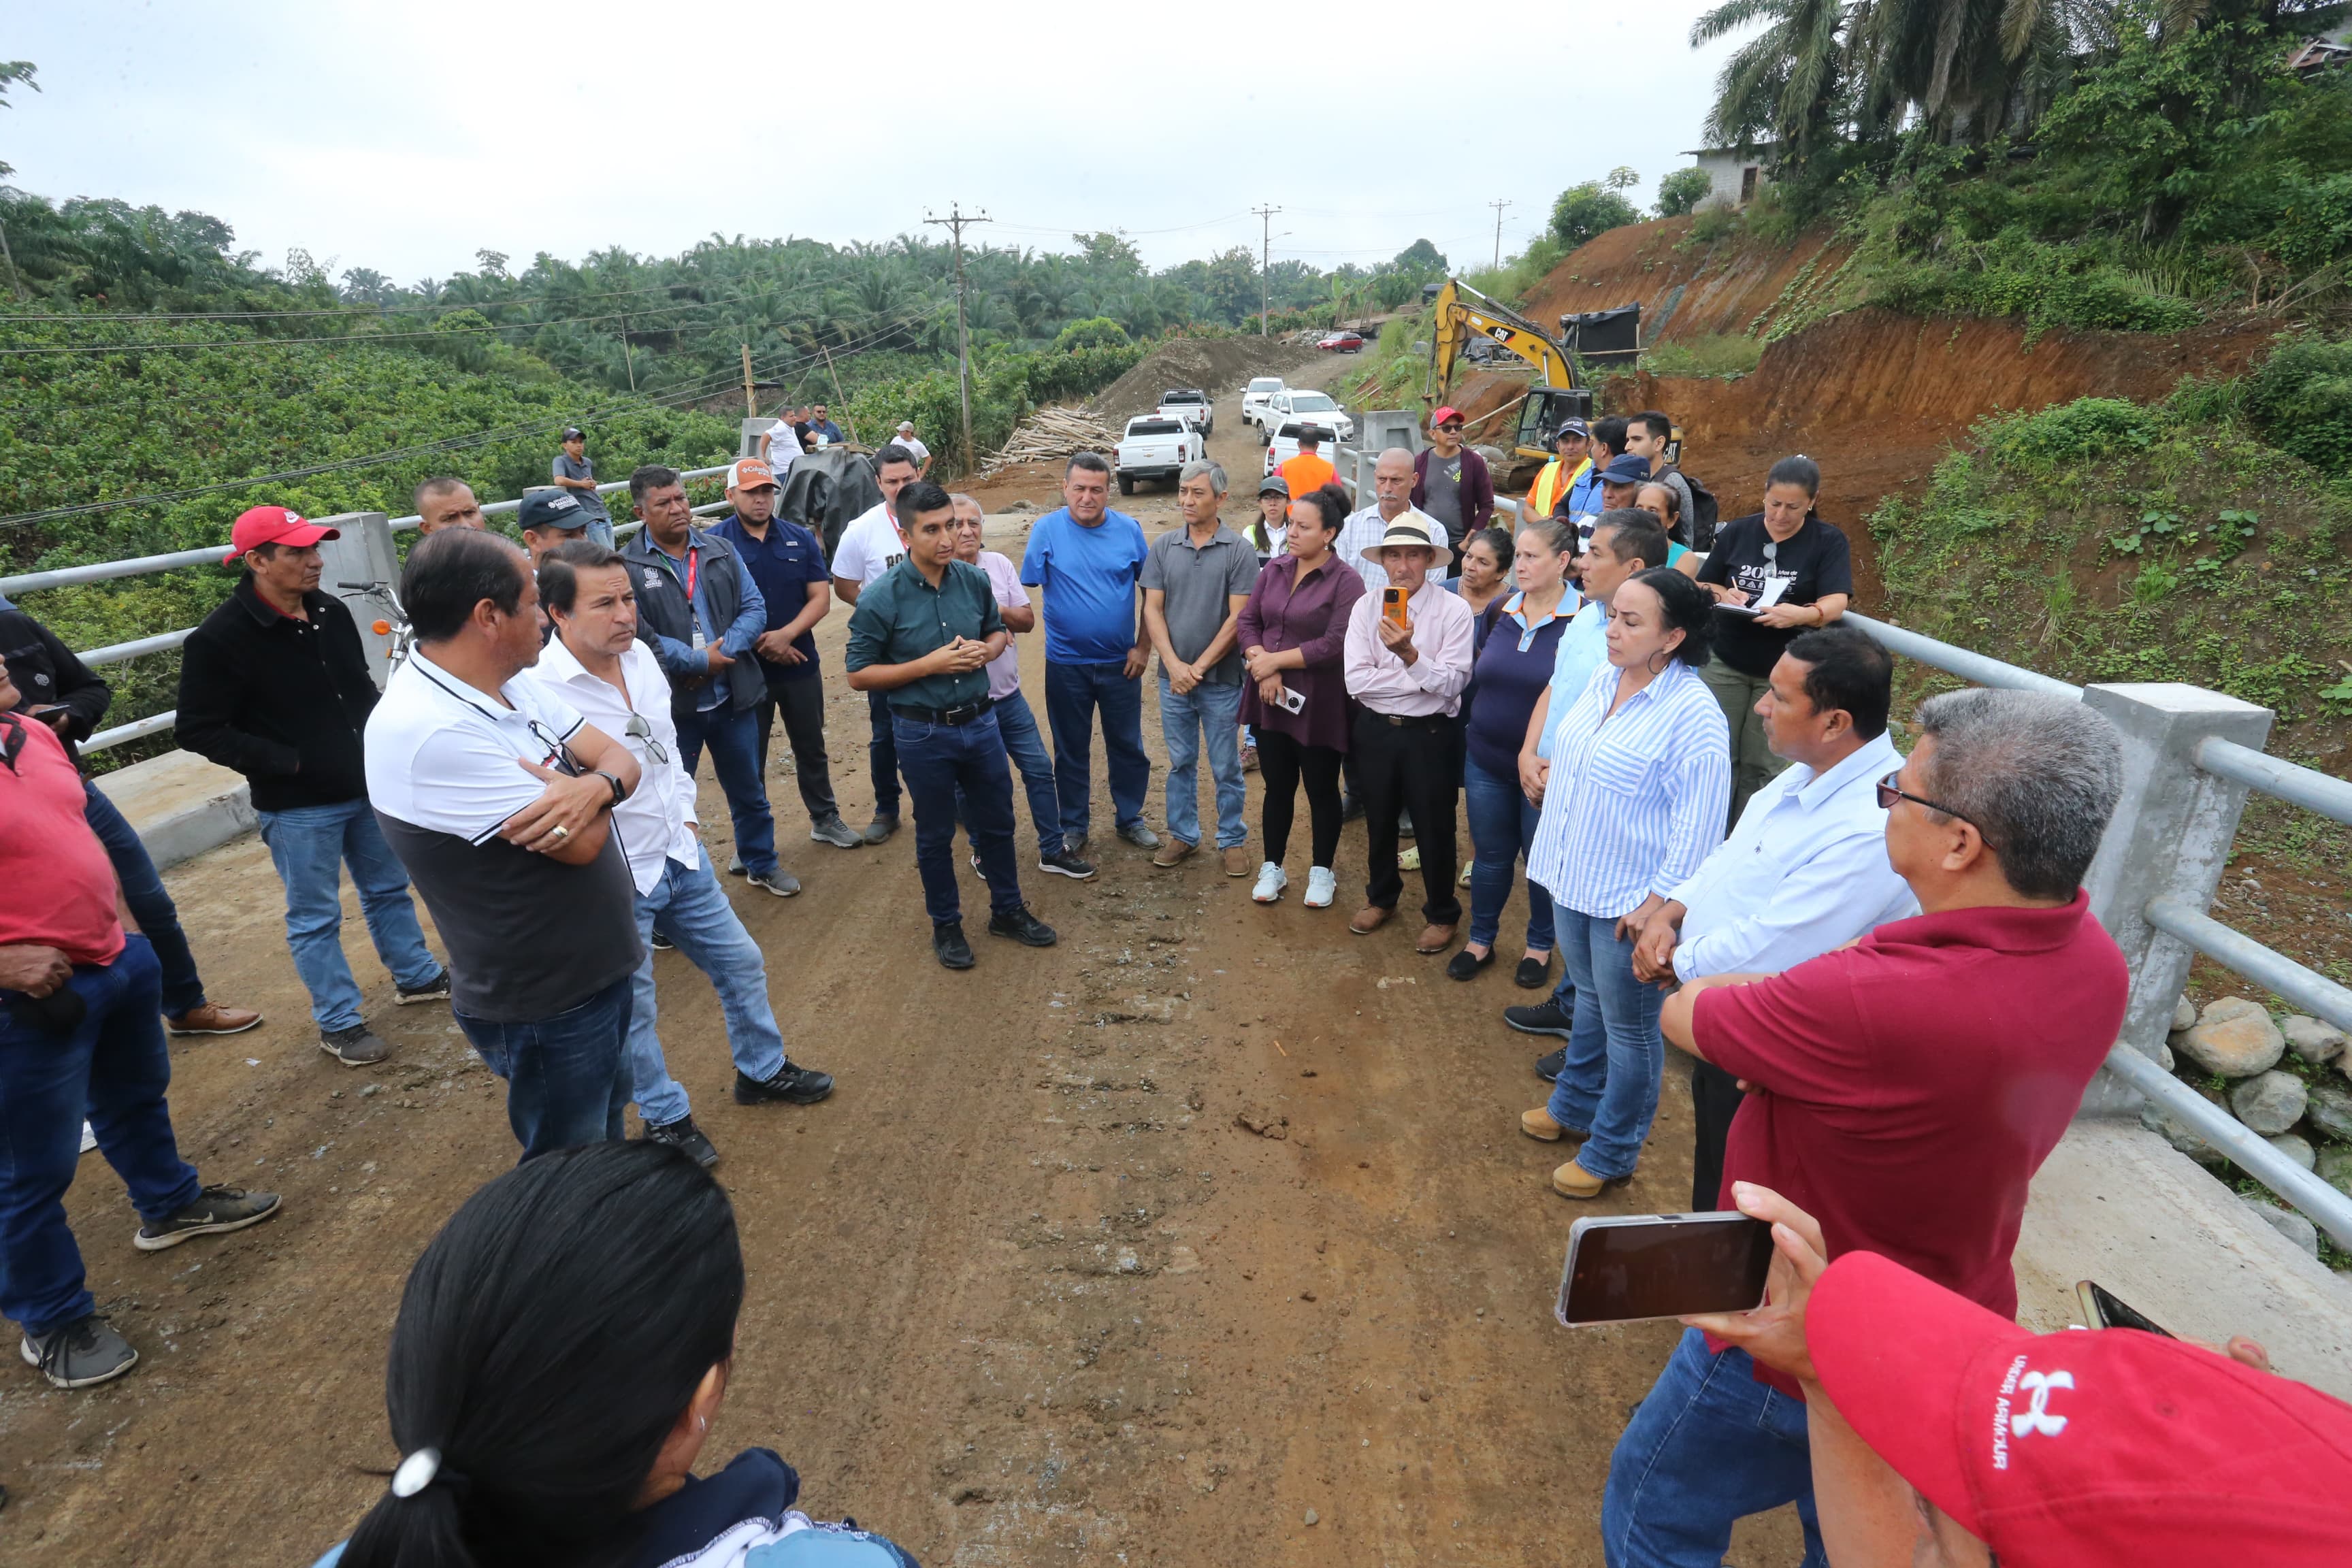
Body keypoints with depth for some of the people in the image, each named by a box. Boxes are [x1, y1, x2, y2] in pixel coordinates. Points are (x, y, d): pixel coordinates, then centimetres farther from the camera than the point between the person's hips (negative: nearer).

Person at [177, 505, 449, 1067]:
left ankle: (417, 976, 39)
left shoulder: (332, 612, 1)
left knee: (389, 889, 21)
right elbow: (198, 731, -15)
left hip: (367, 787, 6)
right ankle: (338, 1023, 21)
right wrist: (287, 761, -19)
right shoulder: (218, 640, -17)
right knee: (315, 919, 7)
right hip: (297, 806, -6)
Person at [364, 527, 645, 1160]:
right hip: (546, 1011, -8)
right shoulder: (428, 732, -30)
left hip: (599, 971, 9)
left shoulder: (508, 683, -2)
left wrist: (593, 787, -26)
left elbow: (619, 759, -3)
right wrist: (586, 782, -6)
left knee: (607, 1134, 29)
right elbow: (579, 844, -28)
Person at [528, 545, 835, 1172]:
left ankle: (762, 1071, 42)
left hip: (680, 856, 7)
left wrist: (685, 813, 12)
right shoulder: (537, 690, -25)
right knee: (633, 1013, 12)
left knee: (741, 962, 19)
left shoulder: (640, 655, -1)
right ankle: (665, 1119, 36)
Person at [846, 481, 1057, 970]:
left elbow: (998, 630, 14)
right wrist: (930, 664, -21)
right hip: (924, 733, -4)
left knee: (997, 822, 17)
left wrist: (986, 650, -10)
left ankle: (1007, 911, 38)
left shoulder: (974, 580, -4)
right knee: (935, 835, 13)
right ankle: (946, 925, 33)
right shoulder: (880, 599, -16)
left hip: (980, 722, 4)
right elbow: (859, 675, -12)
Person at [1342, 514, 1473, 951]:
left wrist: (1410, 655, -35)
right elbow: (1356, 681, -13)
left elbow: (1450, 684, -20)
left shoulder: (1454, 610, -12)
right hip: (1375, 731, 3)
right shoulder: (1365, 607, -4)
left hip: (1431, 734, -3)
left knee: (1434, 827, 10)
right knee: (1379, 820, 20)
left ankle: (1442, 914, 33)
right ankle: (1381, 897, 45)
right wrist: (1421, 679, -18)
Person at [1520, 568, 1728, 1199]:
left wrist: (1658, 900, -20)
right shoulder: (1601, 679, 2)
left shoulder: (1692, 714, -21)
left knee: (1628, 1025, 10)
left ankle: (1611, 1154, 28)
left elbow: (1698, 821, -20)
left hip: (1630, 898, -7)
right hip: (1573, 880, 7)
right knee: (1589, 999, 25)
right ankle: (1574, 1105, 45)